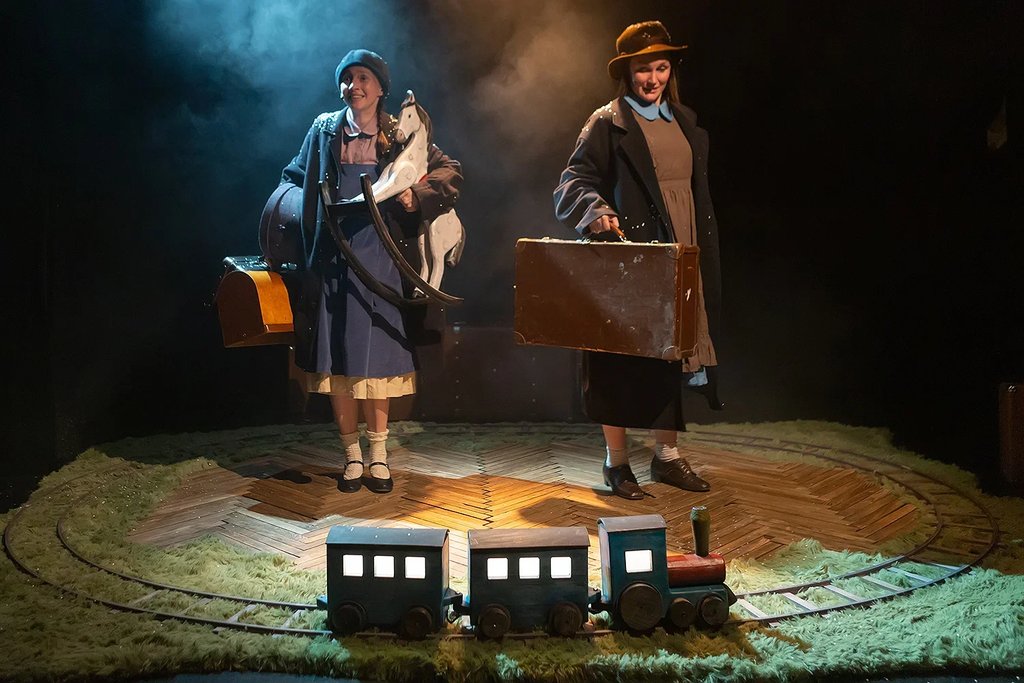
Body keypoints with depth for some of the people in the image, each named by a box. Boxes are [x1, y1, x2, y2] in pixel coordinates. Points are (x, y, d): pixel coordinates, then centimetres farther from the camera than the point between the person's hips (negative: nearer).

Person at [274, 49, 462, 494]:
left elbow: (450, 173, 4)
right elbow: (294, 179, 20)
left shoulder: (400, 136, 2)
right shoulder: (324, 131, 8)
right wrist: (304, 210, 3)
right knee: (335, 360, 4)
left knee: (375, 357, 1)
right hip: (330, 259, 2)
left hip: (376, 257, -2)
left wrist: (417, 197, -12)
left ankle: (378, 454, 16)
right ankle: (352, 455, 16)